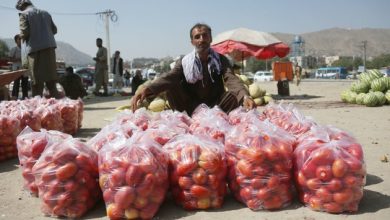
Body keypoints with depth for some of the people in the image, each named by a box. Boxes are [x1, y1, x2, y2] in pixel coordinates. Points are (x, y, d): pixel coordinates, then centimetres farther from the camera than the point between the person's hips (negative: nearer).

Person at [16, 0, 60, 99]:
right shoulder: (45, 13, 15)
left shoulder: (24, 14, -2)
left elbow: (24, 32, -11)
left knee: (37, 78, 0)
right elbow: (54, 30, 15)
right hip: (49, 47, 5)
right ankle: (56, 98, 7)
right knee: (50, 74, 9)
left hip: (34, 48, -5)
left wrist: (22, 37, 9)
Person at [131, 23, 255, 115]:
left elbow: (231, 79, -19)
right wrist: (148, 89, -42)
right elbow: (169, 77, -20)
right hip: (192, 108, 0)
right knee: (170, 87, -21)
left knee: (236, 95, -25)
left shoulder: (221, 60, -1)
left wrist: (245, 96, -43)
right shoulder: (185, 62, -1)